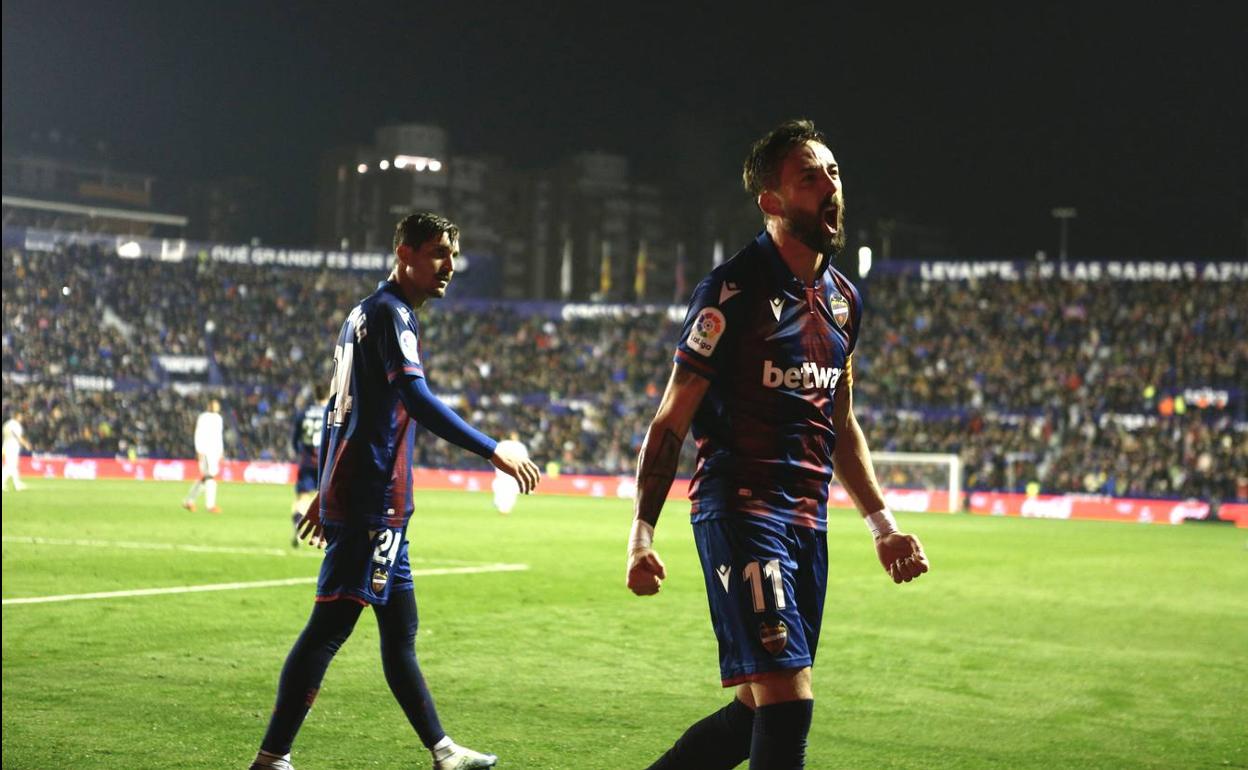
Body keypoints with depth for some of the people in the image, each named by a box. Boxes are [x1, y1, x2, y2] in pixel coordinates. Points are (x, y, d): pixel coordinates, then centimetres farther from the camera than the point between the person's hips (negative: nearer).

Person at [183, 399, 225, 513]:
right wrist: (199, 451, -18)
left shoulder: (218, 418, 15)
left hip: (215, 451, 8)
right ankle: (210, 505, -13)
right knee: (210, 476, -13)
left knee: (204, 478, 10)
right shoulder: (203, 417, -8)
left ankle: (188, 501, 19)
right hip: (205, 451, -8)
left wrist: (221, 451, 17)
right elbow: (198, 435, -12)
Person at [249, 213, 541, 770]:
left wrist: (325, 492, 28)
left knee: (399, 631, 14)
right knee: (330, 625, -10)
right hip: (373, 500, -11)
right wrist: (492, 450, -28)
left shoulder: (363, 314, 20)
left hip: (349, 492, 11)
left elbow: (336, 407, 25)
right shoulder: (391, 313, -10)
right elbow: (415, 398, -24)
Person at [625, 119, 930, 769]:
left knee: (760, 711, 10)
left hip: (808, 520, 8)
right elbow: (671, 423, -7)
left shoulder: (843, 300, 14)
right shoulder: (734, 292, -9)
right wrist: (641, 533, -15)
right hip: (741, 512, -8)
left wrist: (881, 525, 19)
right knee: (787, 703, -15)